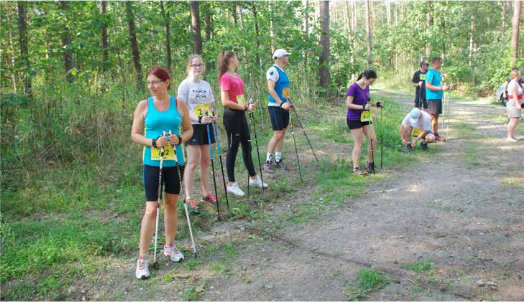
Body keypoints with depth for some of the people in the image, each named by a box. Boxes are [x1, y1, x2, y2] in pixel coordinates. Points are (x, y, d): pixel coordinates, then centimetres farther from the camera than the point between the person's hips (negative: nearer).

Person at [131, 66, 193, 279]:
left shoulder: (179, 104, 2)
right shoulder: (144, 105, -2)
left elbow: (189, 130, 9)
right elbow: (135, 134, -1)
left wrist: (180, 139, -13)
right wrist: (153, 142, -18)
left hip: (174, 161, 2)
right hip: (152, 162, -2)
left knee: (172, 204, 14)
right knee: (151, 209, -6)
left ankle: (169, 246, 33)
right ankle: (142, 258, 3)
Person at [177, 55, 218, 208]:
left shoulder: (206, 85, 11)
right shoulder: (185, 84, -7)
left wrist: (212, 115, -5)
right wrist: (198, 119, -25)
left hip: (206, 126, 6)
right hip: (192, 127, -6)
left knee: (206, 160, 10)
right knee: (193, 161, -7)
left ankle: (206, 194, 20)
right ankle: (188, 197, 0)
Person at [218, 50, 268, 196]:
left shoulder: (237, 76, 12)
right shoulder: (226, 77, -13)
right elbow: (225, 102, -19)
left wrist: (248, 105, 3)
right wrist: (244, 107, -17)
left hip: (241, 114, 9)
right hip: (231, 115, -9)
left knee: (247, 145, 16)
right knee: (233, 148, -1)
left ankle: (253, 178, 29)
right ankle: (231, 184, 11)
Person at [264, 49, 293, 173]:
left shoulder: (283, 72, 17)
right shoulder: (273, 70, -12)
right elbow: (270, 89, -21)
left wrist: (289, 102, 17)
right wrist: (281, 103, -28)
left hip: (284, 107, 9)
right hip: (275, 107, -9)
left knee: (282, 134, 9)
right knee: (277, 134, -11)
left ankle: (278, 160, 17)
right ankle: (267, 162, -3)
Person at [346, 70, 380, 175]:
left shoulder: (366, 87, 7)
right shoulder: (354, 87, -16)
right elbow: (349, 104, -18)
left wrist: (375, 104, 0)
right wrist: (363, 107, -28)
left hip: (365, 118, 7)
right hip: (354, 119, -7)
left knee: (373, 140, 5)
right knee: (358, 144, -3)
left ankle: (370, 162, 24)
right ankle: (355, 168, 6)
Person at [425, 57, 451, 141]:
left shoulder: (437, 72, 17)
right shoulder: (430, 72, -12)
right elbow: (428, 85, -20)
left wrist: (445, 87, 12)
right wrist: (441, 88, -22)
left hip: (438, 97, 10)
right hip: (432, 97, -10)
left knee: (436, 116, 12)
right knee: (431, 116, -10)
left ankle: (435, 134, 18)